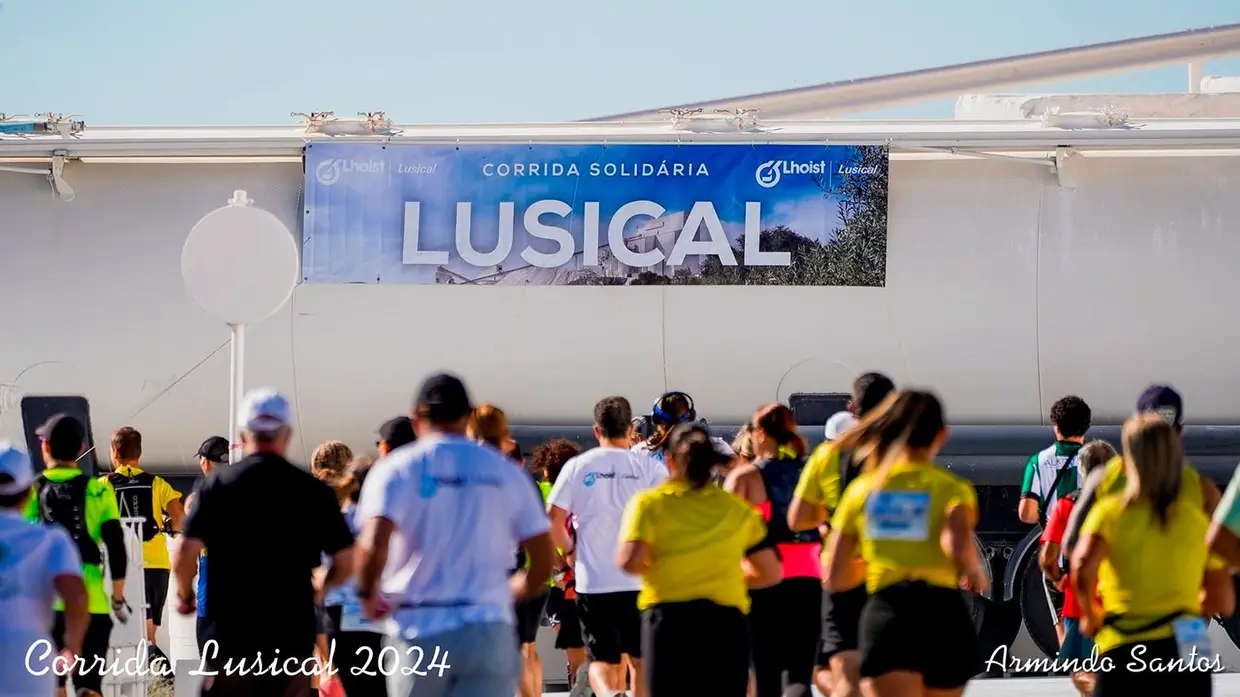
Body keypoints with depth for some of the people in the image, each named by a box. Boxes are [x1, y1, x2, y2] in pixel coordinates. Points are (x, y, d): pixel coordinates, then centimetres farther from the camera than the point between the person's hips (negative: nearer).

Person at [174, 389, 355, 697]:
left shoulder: (216, 485, -2)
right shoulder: (314, 490, 0)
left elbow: (185, 554, -10)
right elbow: (346, 562, 0)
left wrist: (185, 595, 10)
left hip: (228, 639, -1)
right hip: (292, 638, 1)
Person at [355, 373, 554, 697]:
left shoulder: (395, 470, -2)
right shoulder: (505, 472, 6)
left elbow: (374, 546, -18)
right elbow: (544, 562, 5)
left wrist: (368, 595, 1)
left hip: (419, 630, -1)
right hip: (488, 630, 1)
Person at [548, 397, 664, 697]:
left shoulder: (577, 466, 2)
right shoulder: (647, 466, 1)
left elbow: (552, 519, -2)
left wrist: (570, 550, 15)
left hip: (593, 581, 0)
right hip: (641, 580, 0)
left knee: (602, 661, 7)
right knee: (640, 659, 14)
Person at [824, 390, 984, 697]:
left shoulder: (861, 488, 12)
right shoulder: (951, 487, 5)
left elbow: (834, 578, 9)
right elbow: (958, 545, -16)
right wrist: (975, 573, 5)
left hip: (885, 612, 0)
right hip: (943, 613, 1)